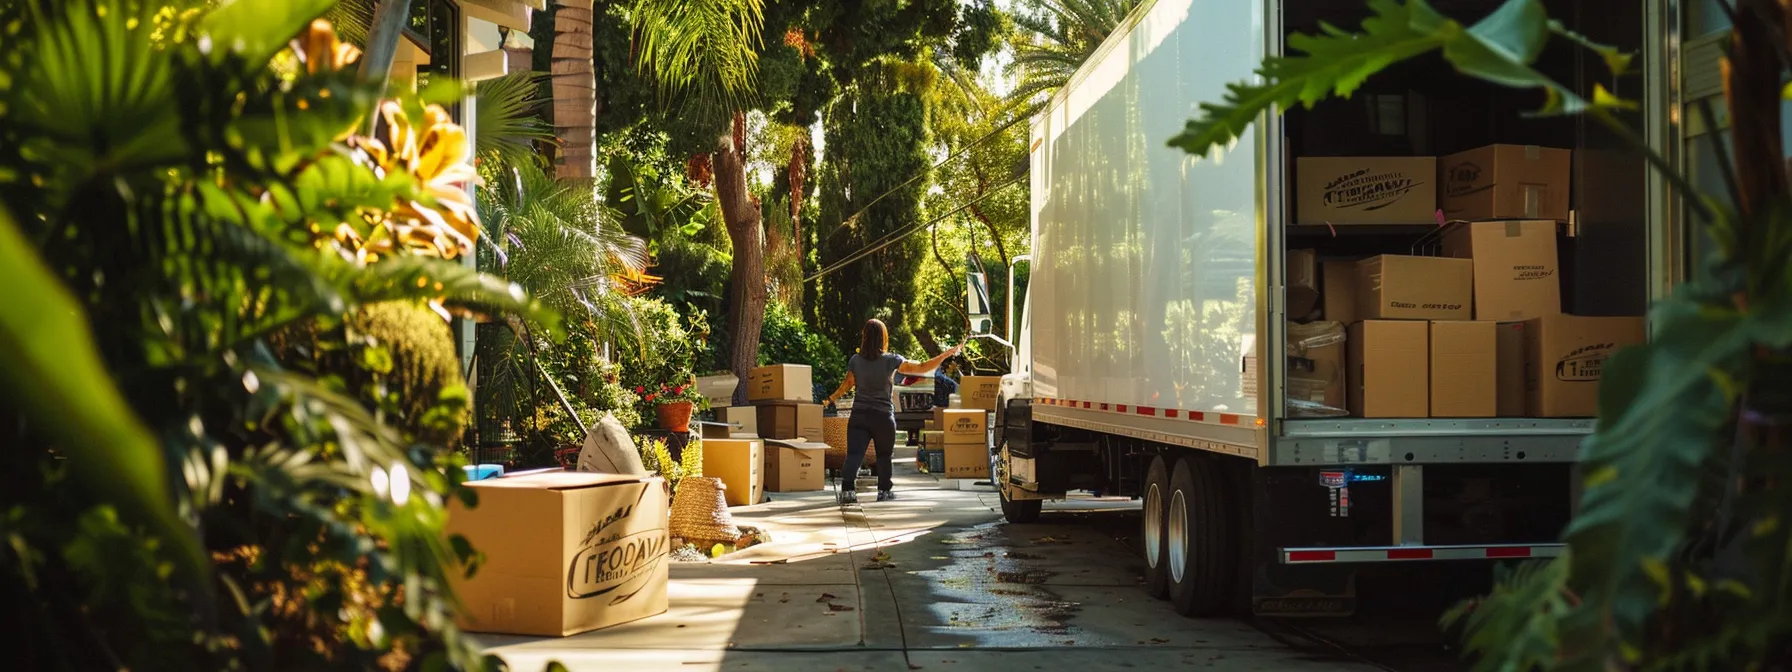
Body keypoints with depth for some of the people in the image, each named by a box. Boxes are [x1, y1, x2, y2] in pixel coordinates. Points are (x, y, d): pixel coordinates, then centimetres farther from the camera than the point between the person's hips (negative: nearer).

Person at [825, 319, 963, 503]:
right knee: (884, 454, 17)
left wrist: (831, 399, 20)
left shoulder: (855, 361, -2)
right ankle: (884, 490, 24)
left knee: (854, 453, -7)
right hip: (883, 416, -1)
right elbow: (922, 368, -7)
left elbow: (847, 385, 3)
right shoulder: (891, 361, -8)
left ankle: (847, 489, -21)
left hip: (859, 415, 1)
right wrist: (948, 353, 0)